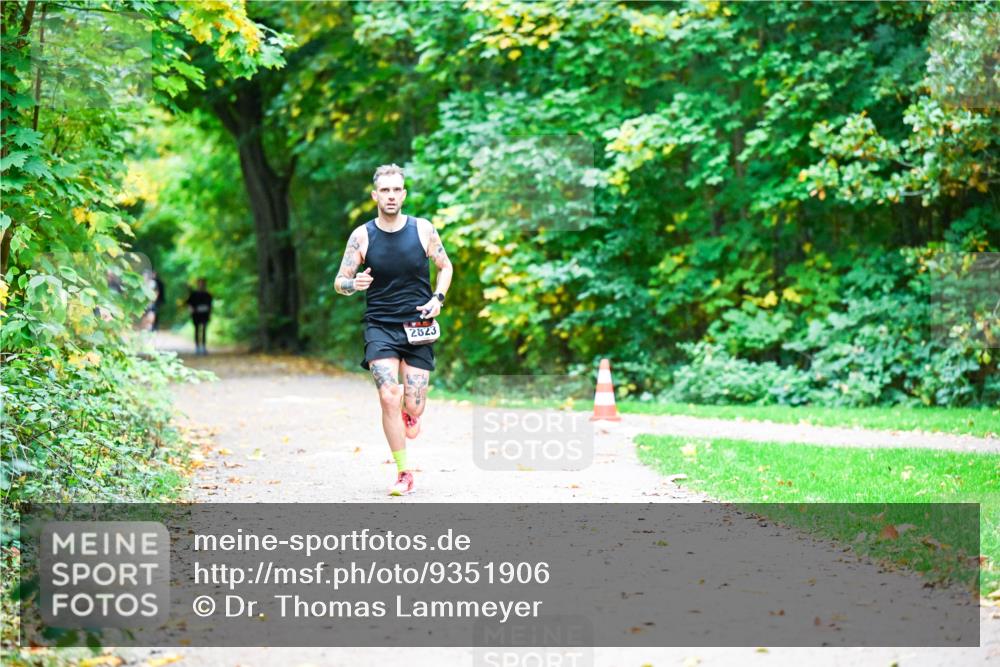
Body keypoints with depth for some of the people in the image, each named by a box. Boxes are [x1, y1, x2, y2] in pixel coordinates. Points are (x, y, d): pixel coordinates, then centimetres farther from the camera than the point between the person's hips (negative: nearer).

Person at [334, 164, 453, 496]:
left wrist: (438, 298, -5)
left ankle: (409, 412, 38)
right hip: (380, 327, -1)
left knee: (413, 408, -3)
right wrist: (354, 284, -23)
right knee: (388, 399, -17)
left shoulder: (423, 229, -2)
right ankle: (403, 473, -2)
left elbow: (445, 266, 13)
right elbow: (339, 282, 1)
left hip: (418, 325, 1)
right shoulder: (361, 235, -3)